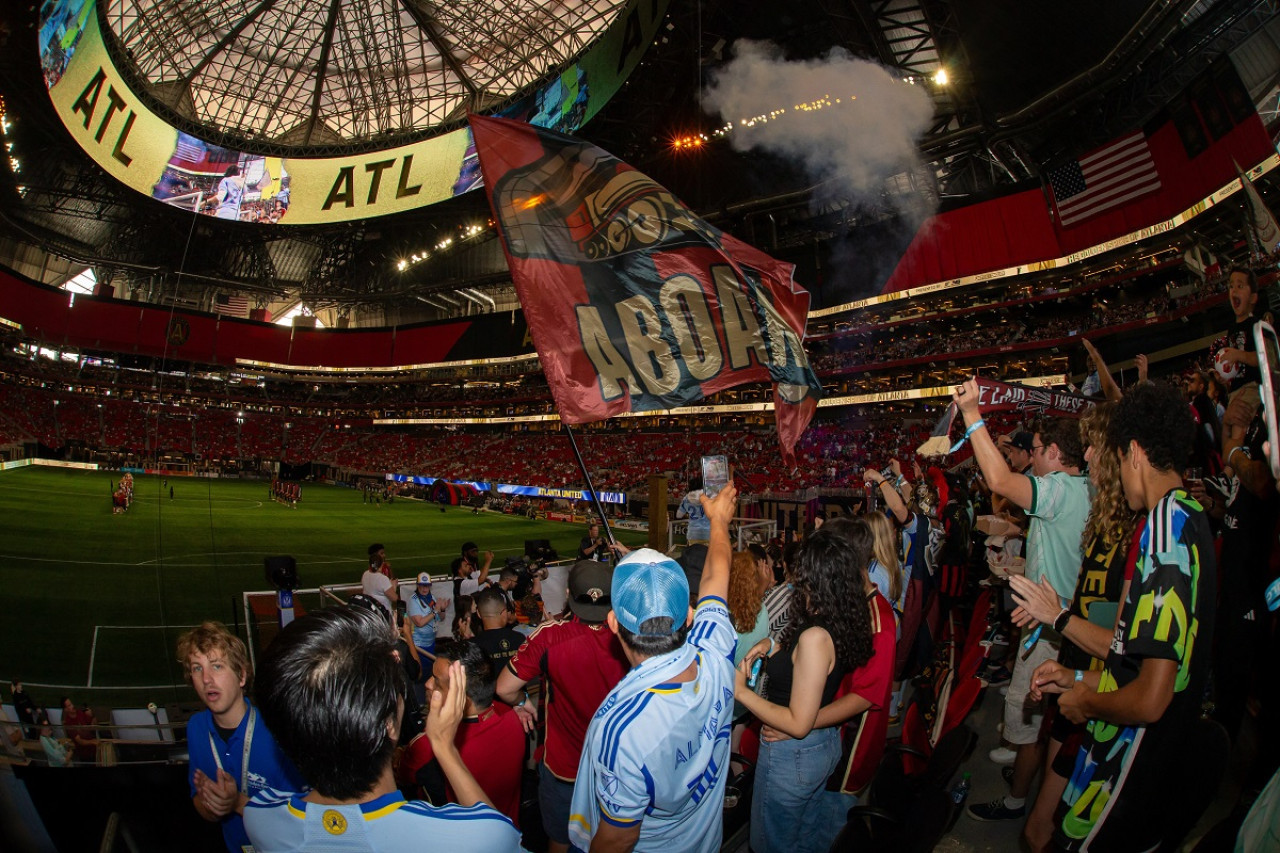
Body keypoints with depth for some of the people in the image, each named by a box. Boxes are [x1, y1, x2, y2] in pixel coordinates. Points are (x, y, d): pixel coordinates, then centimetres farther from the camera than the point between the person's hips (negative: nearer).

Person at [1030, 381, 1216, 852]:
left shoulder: (1167, 526, -25)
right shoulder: (1191, 518, 6)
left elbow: (1150, 699, -28)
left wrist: (1087, 701, -10)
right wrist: (1078, 678, 17)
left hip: (1132, 759, -9)